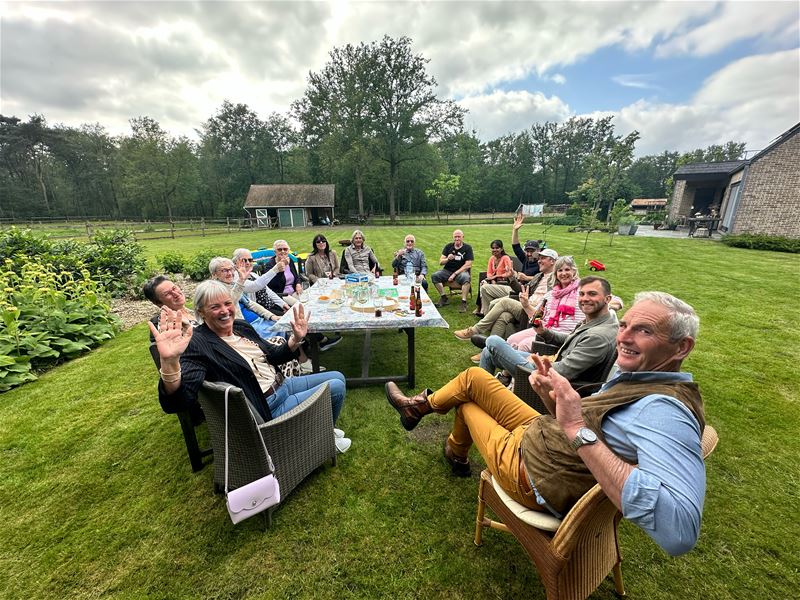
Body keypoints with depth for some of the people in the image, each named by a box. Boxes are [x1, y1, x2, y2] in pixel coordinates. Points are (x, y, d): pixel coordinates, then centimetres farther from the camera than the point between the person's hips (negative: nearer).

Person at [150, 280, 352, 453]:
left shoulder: (241, 326, 3)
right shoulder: (198, 344, -20)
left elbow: (272, 355, 13)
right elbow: (179, 400, -36)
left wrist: (296, 339, -6)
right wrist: (169, 362, -56)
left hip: (281, 385, 8)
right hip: (266, 408, -8)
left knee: (337, 377, 13)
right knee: (335, 387, -9)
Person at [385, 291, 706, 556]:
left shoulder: (665, 411, -31)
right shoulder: (637, 375, -2)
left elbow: (679, 532, -46)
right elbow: (585, 420, 7)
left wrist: (579, 432, -46)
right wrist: (551, 396, -12)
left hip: (531, 472, -7)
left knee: (467, 404, 14)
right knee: (474, 378, 12)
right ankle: (419, 406, 38)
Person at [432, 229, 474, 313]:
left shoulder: (467, 248, 0)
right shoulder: (448, 246, 9)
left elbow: (468, 265, -8)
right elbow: (440, 262, 5)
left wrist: (455, 274, -14)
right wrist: (447, 259, -19)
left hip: (461, 271, -3)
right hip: (447, 270, 3)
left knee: (466, 278, -37)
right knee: (434, 276, -23)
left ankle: (464, 302, -31)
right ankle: (443, 298, -11)